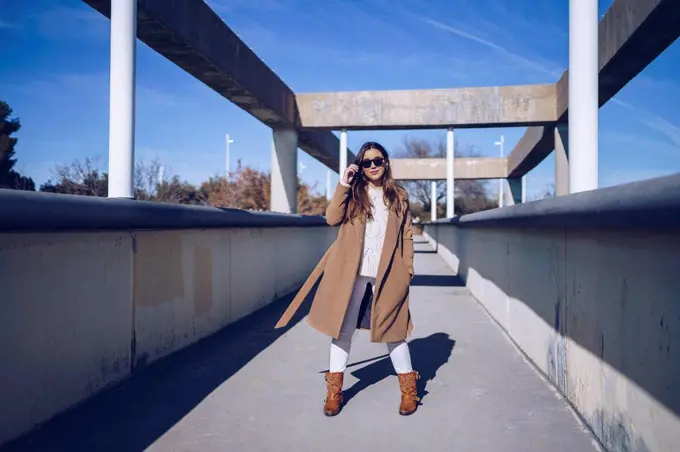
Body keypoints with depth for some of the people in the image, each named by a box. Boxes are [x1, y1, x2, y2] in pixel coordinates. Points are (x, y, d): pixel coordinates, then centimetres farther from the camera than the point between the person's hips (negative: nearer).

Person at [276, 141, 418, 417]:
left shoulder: (399, 196, 8)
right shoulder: (352, 192, 6)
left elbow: (406, 236, 7)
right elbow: (332, 219, -10)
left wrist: (407, 269, 1)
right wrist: (343, 185, -14)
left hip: (387, 275, 0)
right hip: (351, 273, 1)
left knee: (392, 330, 5)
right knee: (343, 328, 7)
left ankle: (409, 390, 19)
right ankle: (334, 391, 18)